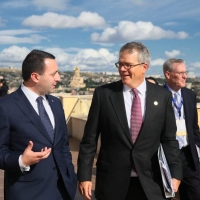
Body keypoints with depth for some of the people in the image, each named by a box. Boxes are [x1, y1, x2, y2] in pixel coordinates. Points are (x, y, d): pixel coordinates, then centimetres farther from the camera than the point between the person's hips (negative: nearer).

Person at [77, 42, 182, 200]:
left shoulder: (163, 96, -1)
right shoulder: (103, 94, -5)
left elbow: (169, 139, 4)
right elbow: (90, 139, -3)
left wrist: (175, 173, -2)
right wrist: (84, 175, -5)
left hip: (150, 182, 1)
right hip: (112, 180, -1)